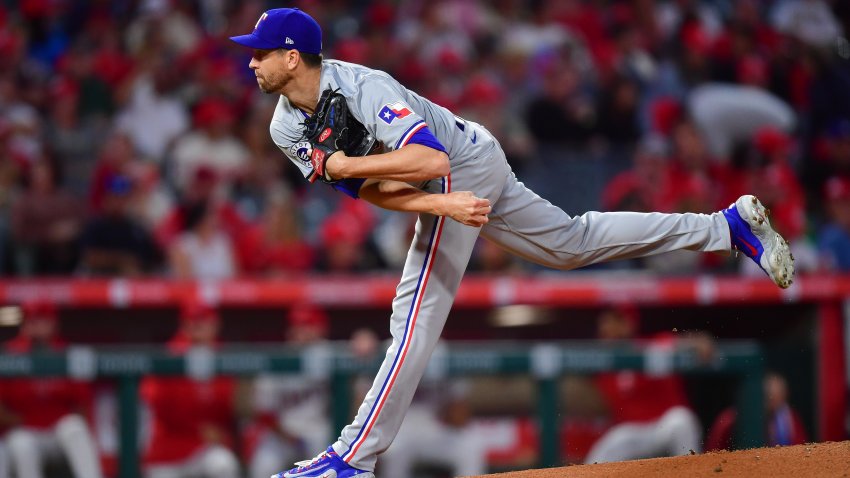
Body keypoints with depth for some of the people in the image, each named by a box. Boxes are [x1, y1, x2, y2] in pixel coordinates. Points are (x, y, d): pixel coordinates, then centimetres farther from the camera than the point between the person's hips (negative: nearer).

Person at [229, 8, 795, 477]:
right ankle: (728, 225, 26)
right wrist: (440, 205, -27)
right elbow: (372, 189, -12)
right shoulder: (287, 128, -5)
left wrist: (342, 165, -32)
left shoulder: (364, 88, -30)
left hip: (466, 165, -9)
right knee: (576, 244, 18)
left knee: (418, 312, -13)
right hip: (450, 187, 9)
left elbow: (430, 161, -40)